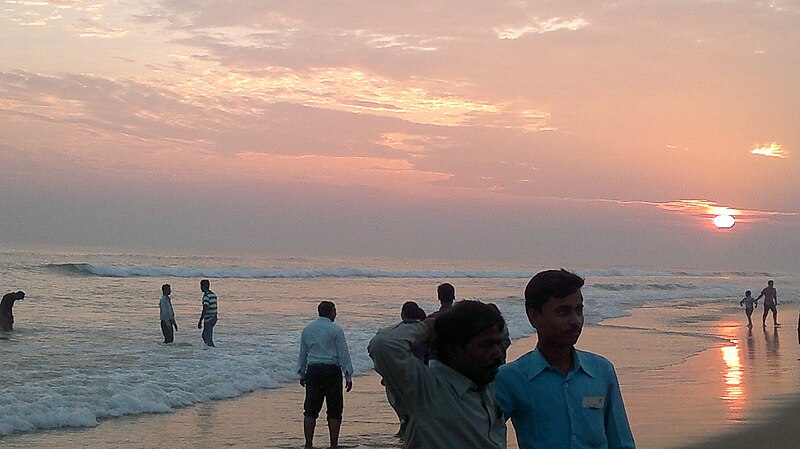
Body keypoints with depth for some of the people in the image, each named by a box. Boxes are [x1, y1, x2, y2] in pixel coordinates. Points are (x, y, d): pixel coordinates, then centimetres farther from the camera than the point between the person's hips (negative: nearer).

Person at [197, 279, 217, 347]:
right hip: (214, 318, 9)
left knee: (208, 338, -3)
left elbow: (205, 310, -23)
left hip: (208, 319, -9)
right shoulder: (214, 294, 11)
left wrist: (200, 321, -22)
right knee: (204, 336, 19)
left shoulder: (206, 296, -17)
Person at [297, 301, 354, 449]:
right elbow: (343, 354, -7)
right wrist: (348, 376, -4)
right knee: (334, 410, 4)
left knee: (311, 409, 5)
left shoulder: (307, 329, 10)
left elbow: (302, 354, 16)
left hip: (312, 370, 5)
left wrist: (302, 374, 23)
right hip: (331, 370, -4)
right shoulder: (335, 330, -6)